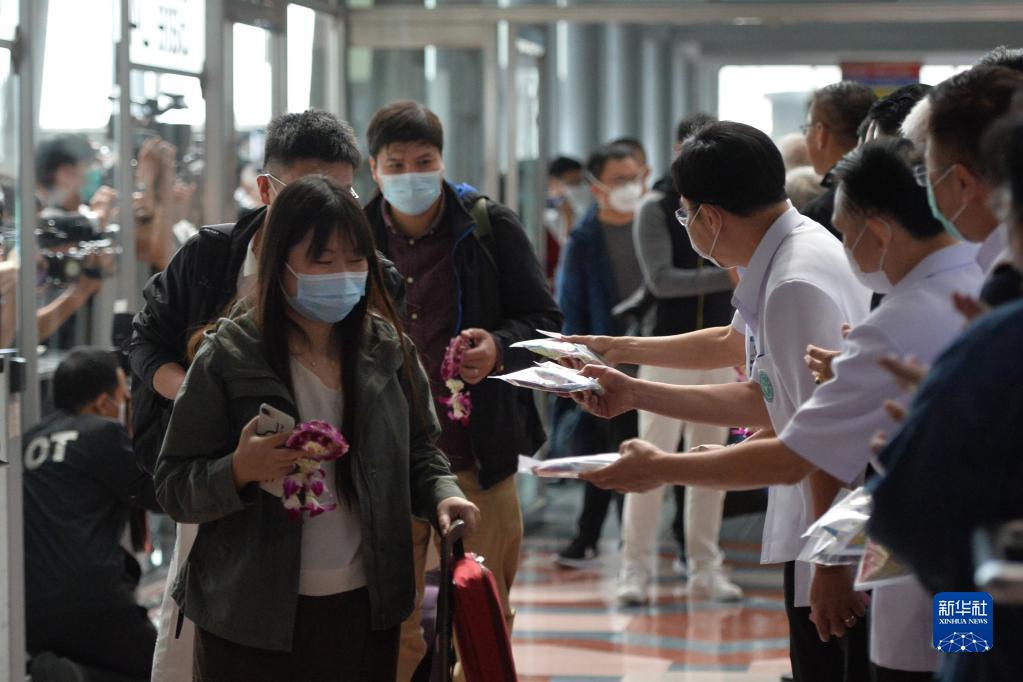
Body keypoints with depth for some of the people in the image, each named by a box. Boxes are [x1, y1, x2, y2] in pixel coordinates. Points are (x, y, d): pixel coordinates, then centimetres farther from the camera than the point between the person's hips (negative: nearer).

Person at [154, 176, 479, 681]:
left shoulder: (388, 349, 3)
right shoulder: (229, 358, -8)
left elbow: (418, 450, 16)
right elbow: (173, 488, -6)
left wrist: (442, 493, -5)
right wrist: (240, 470, -25)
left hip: (366, 609, 3)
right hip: (253, 620, -3)